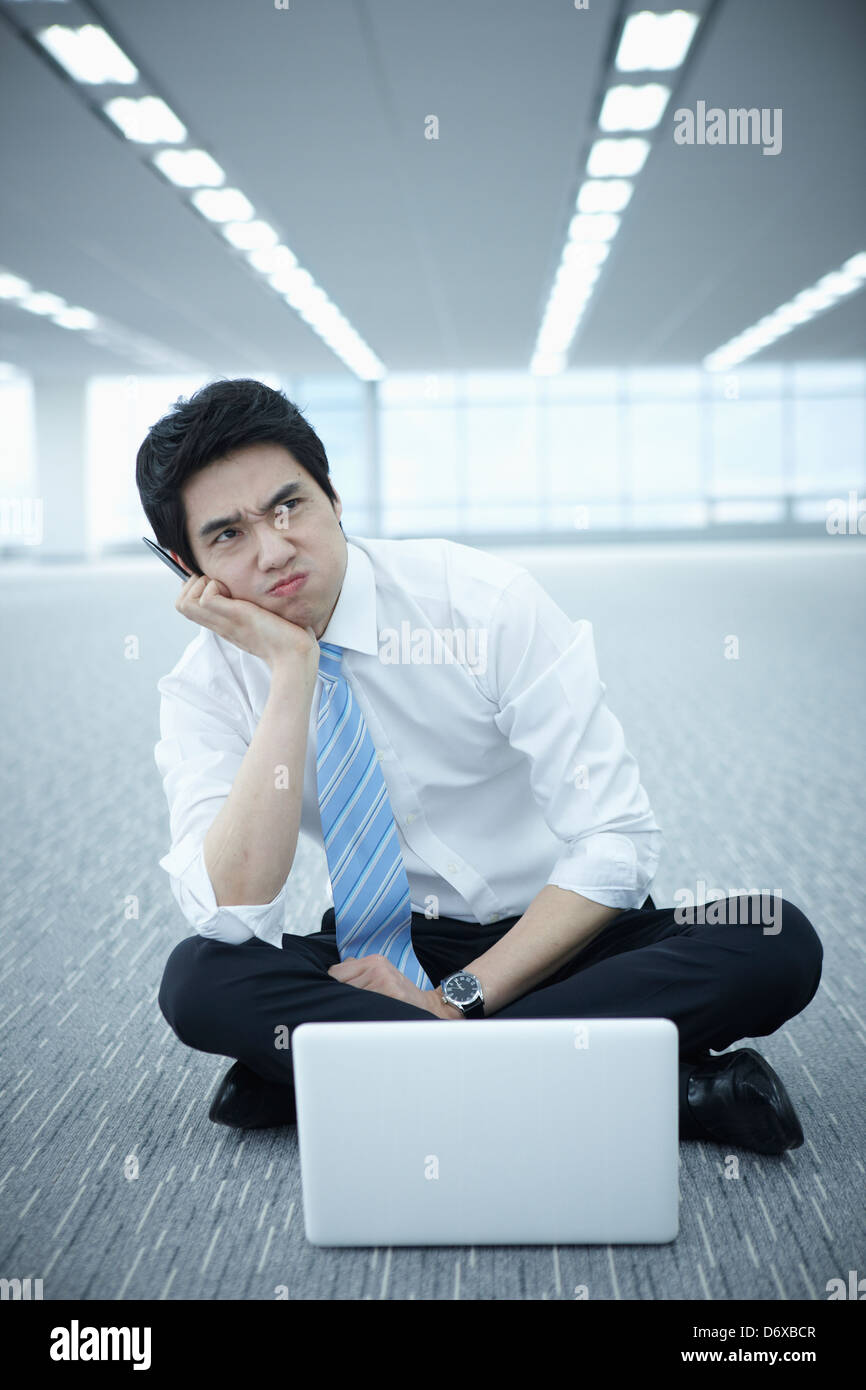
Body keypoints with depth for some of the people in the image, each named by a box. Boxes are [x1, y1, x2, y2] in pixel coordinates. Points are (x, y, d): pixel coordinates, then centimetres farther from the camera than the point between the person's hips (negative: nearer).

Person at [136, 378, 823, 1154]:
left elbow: (616, 842, -17)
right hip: (385, 957, 2)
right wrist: (289, 672, -28)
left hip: (549, 938, -1)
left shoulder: (484, 604, -15)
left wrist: (458, 999, -24)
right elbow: (234, 919, -24)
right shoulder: (204, 688, -9)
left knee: (778, 945, -27)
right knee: (200, 981, -29)